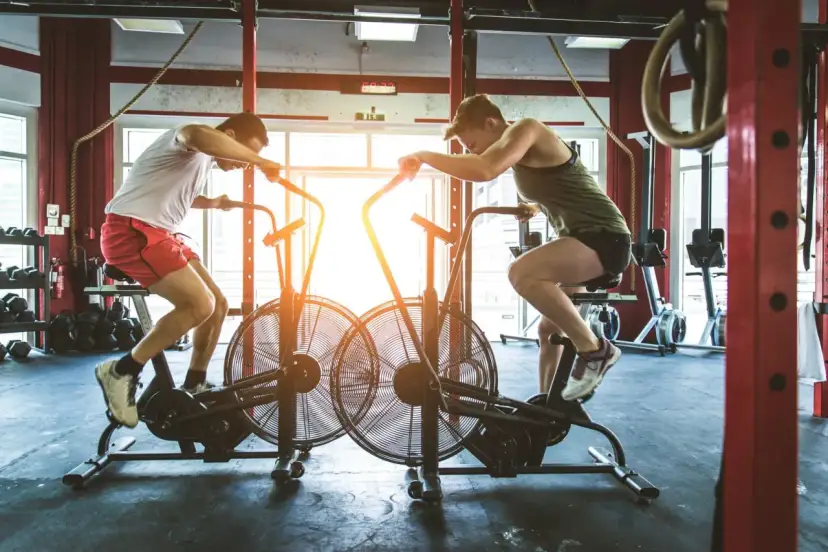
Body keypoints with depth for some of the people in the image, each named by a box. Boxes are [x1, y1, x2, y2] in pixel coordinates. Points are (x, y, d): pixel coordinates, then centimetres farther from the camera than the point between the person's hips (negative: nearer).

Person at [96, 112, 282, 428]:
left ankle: (194, 387, 19)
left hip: (158, 234, 10)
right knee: (200, 305, -22)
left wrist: (214, 203, 19)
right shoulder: (193, 145, -12)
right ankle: (121, 372, -9)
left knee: (218, 306, 5)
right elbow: (199, 135, -41)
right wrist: (261, 161, -35)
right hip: (130, 231, -10)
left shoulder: (206, 160, 17)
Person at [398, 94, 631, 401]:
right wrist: (535, 208, 14)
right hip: (582, 238, 11)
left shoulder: (524, 130, -11)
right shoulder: (520, 154, 18)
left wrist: (423, 156, -22)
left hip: (603, 237, -11)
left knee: (522, 273, -32)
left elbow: (484, 170, -32)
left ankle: (595, 350, -16)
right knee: (549, 330, 14)